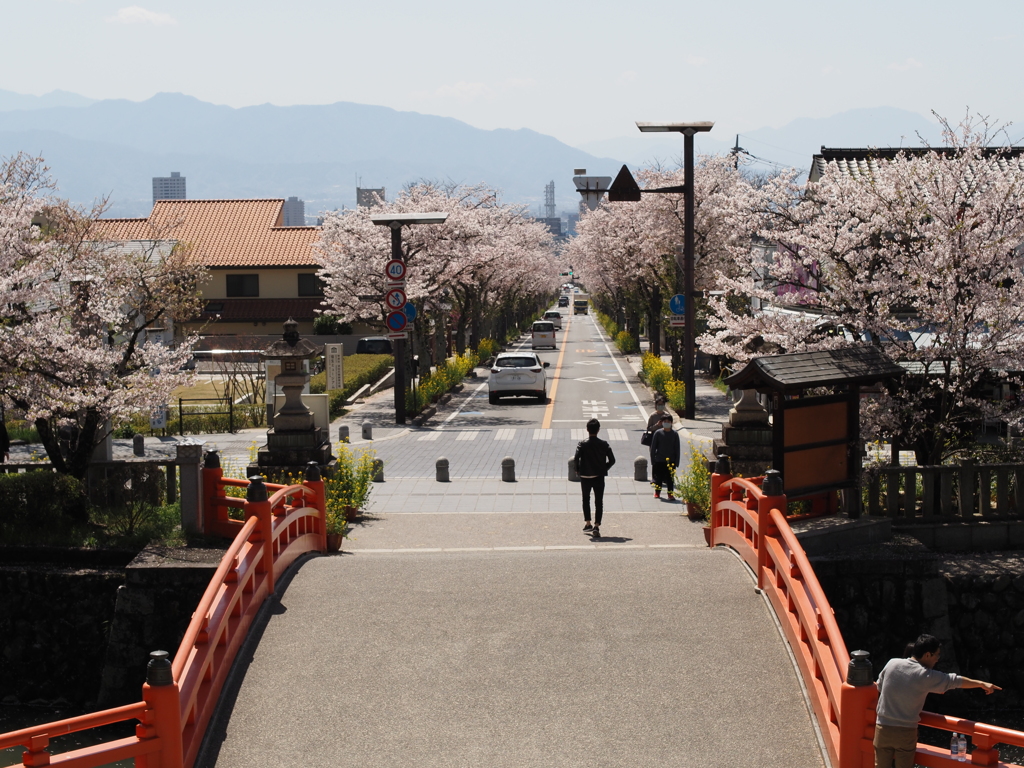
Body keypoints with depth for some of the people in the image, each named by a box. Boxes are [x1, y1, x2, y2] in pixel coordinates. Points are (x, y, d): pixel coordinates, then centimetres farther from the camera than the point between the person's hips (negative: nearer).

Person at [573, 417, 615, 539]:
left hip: (585, 476, 0)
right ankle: (596, 526, -9)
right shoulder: (604, 444, -4)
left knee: (586, 499, 20)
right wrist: (604, 469, 11)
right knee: (599, 502, 2)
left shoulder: (582, 444, -9)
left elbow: (576, 459, -18)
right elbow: (612, 460, -4)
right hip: (599, 477, 0)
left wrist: (577, 470, -1)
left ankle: (587, 523, 22)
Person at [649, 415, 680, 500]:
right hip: (659, 460, 0)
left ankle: (670, 494, 7)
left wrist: (676, 462, 0)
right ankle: (657, 493, 24)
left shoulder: (675, 434, 0)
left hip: (671, 461, 0)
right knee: (659, 477, 9)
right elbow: (653, 447, 1)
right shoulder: (658, 433, -3)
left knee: (670, 478, 1)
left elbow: (677, 448, 4)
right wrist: (653, 460, -1)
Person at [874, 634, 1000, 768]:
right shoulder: (927, 676, -10)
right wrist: (982, 684, 15)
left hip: (883, 728, 2)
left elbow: (879, 687, 13)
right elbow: (955, 681, 2)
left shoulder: (892, 664, -2)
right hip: (906, 732, -2)